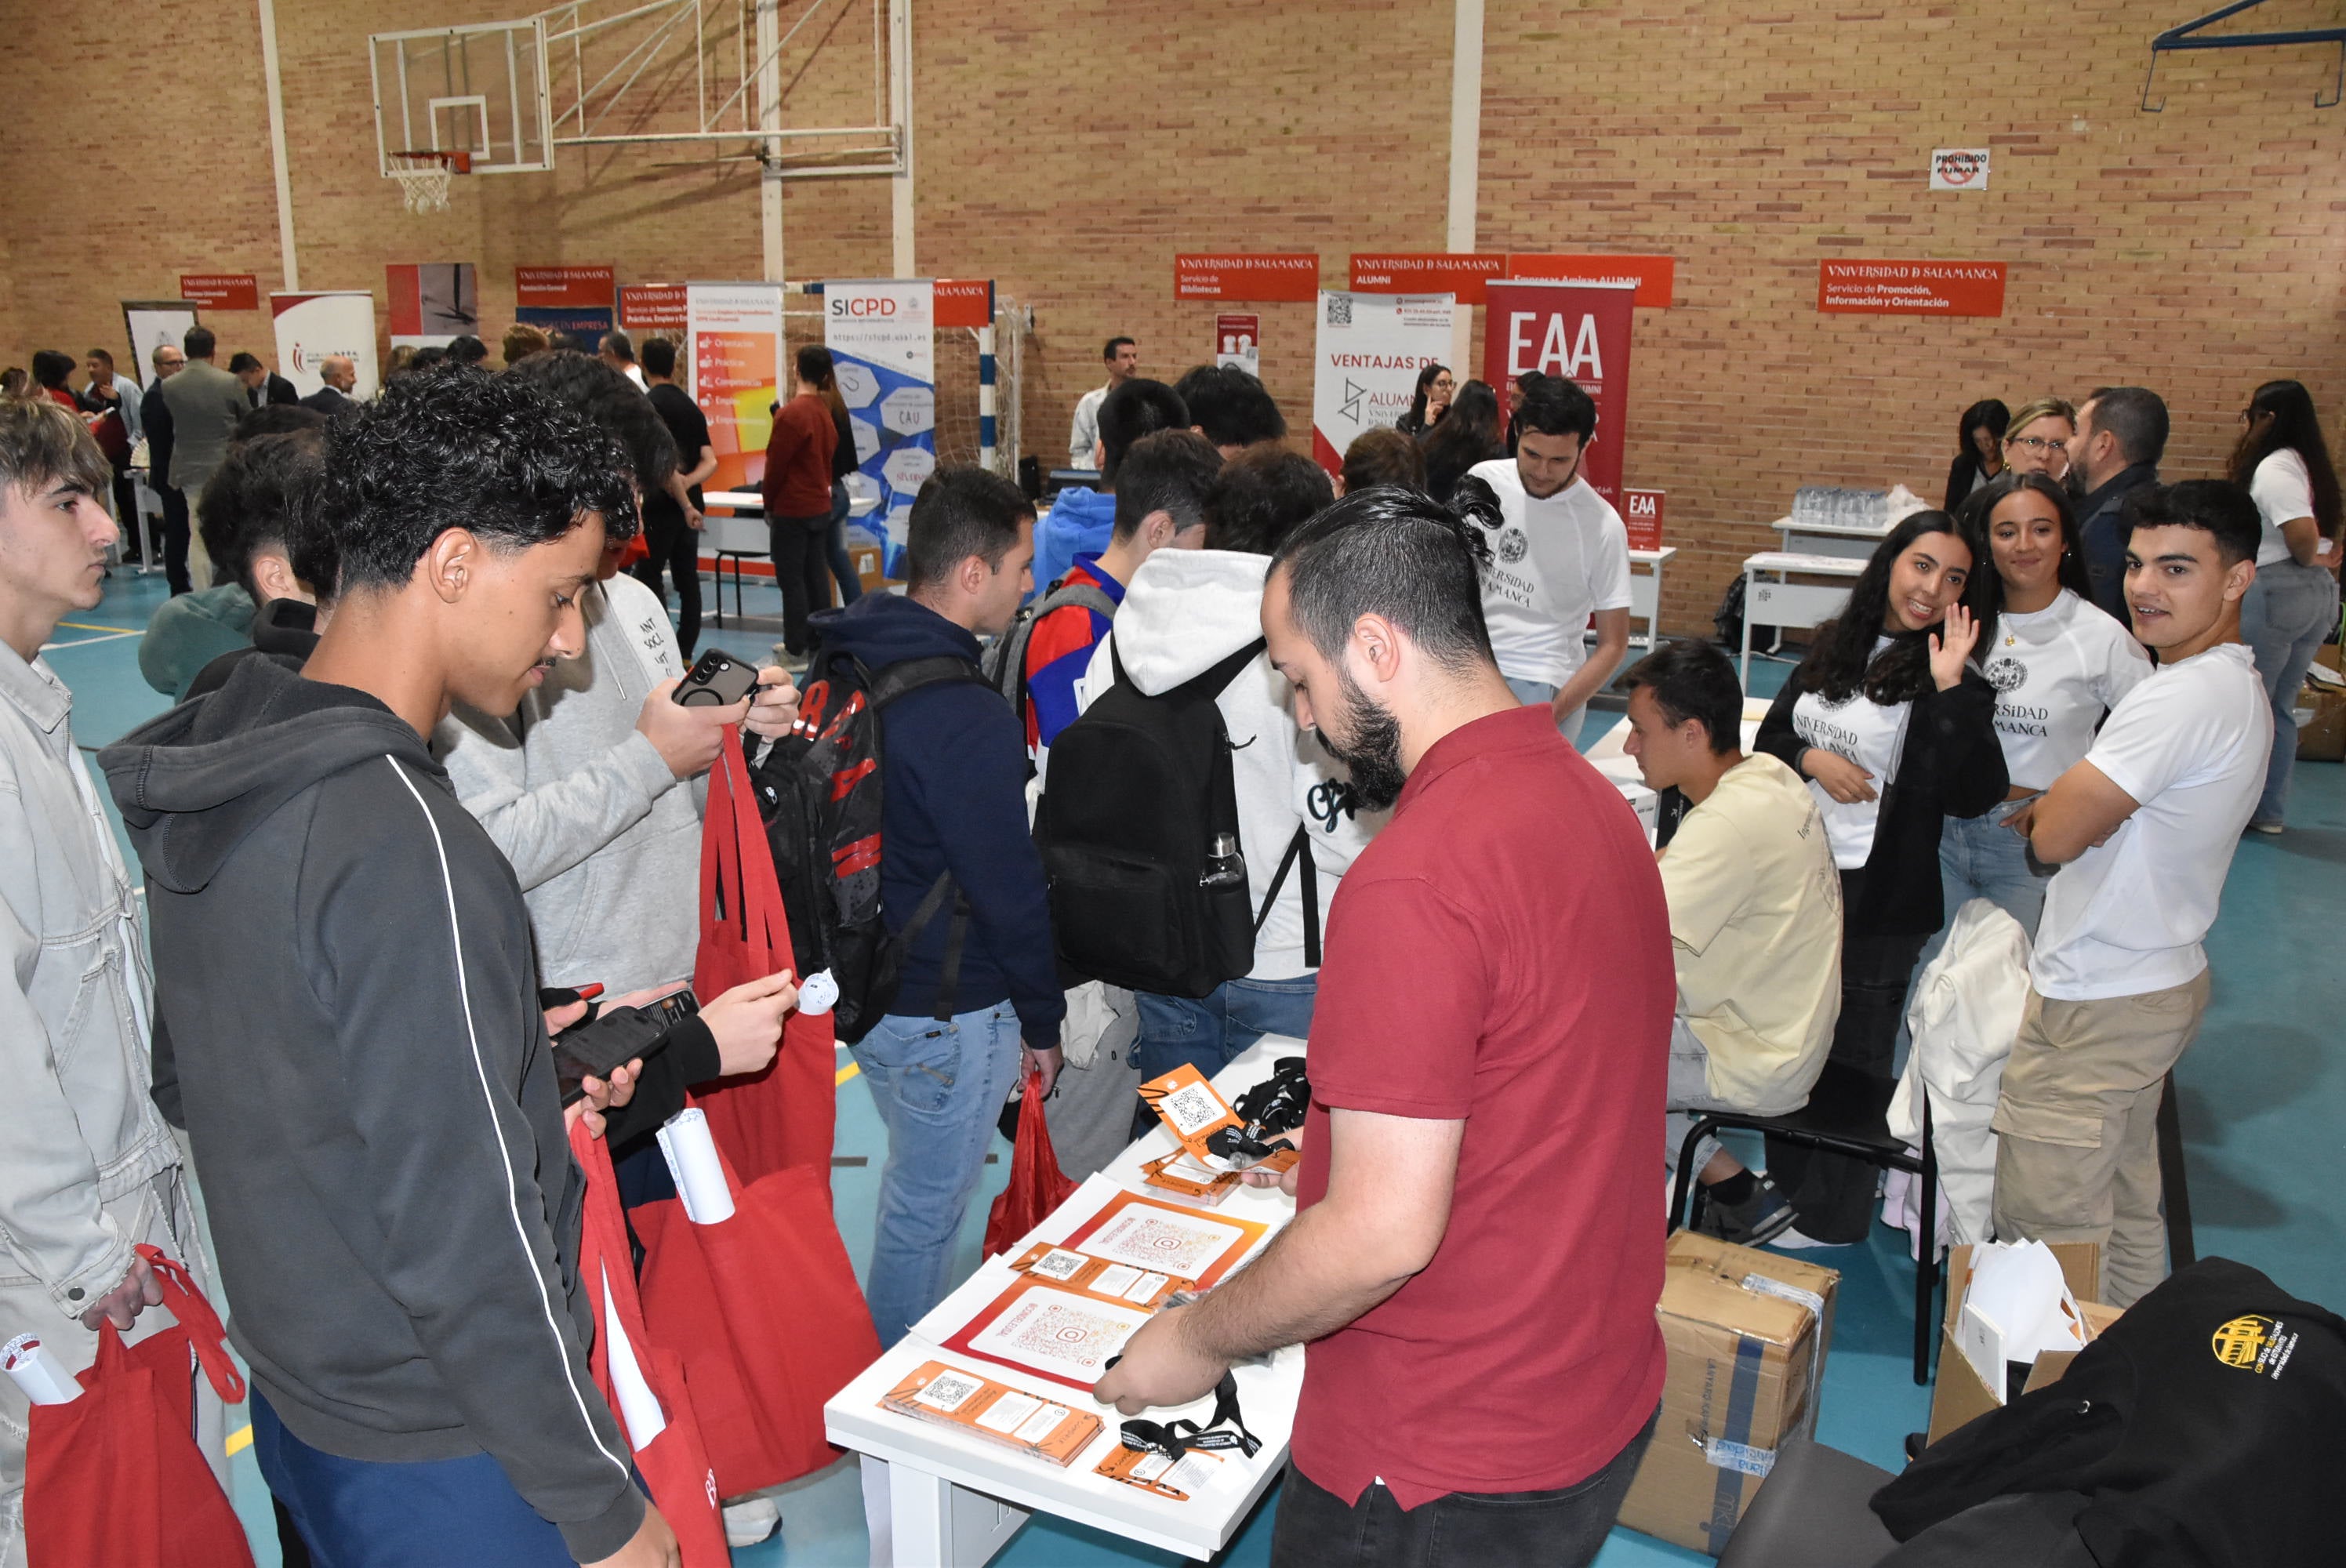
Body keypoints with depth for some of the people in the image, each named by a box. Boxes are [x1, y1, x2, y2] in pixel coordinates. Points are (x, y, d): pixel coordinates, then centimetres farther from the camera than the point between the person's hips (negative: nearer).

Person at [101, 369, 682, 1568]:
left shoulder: (218, 777, -1)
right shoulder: (402, 845, -29)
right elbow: (463, 1243, -27)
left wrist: (522, 1077, 8)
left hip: (293, 1398, 9)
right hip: (438, 1455, -8)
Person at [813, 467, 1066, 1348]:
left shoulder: (845, 670, 3)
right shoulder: (967, 716, -26)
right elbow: (1008, 886, -19)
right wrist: (1042, 1020, -6)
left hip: (864, 985, 10)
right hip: (947, 1012, -9)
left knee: (914, 1183, 26)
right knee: (927, 1208, 8)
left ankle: (896, 1356, 44)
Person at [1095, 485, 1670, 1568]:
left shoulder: (1412, 880, -28)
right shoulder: (1594, 800, 2)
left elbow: (1384, 1234, -27)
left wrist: (1199, 1340, -12)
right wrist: (1333, 1163, 17)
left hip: (1443, 1471, -8)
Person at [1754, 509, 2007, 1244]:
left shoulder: (1954, 684, -12)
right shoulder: (1834, 647, 5)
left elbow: (1971, 796, -24)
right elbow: (1771, 735, 11)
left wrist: (1951, 689, -31)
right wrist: (1812, 758, -10)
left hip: (1877, 900, -6)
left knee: (1851, 1055, 8)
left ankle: (1831, 1219, 26)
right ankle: (1785, 1180, 40)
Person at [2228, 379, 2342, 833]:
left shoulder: (2273, 467, -14)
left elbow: (2301, 533, -24)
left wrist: (2308, 562, -6)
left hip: (2273, 592, -9)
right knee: (2279, 709, 14)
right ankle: (2270, 811, 20)